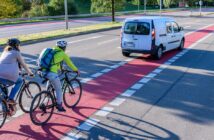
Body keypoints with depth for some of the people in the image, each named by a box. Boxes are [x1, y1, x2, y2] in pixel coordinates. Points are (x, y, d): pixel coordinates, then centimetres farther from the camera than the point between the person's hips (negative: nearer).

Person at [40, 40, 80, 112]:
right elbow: (70, 63, 14)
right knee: (59, 89, 12)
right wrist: (76, 70, 30)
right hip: (52, 73, -7)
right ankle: (59, 106, 20)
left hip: (44, 71, 7)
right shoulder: (63, 54, 3)